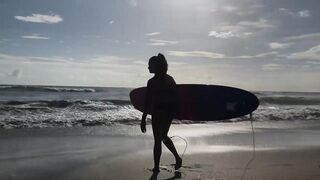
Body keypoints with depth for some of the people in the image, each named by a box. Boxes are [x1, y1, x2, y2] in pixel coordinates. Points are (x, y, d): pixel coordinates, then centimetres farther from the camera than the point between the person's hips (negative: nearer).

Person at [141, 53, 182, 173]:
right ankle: (177, 157, 19)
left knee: (157, 140, 6)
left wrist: (143, 119, -11)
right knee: (164, 136, 25)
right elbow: (175, 97, 9)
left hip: (158, 112, -6)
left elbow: (148, 102, -15)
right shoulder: (170, 79, 6)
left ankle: (156, 167, 16)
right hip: (170, 112, 6)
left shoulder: (152, 82, -13)